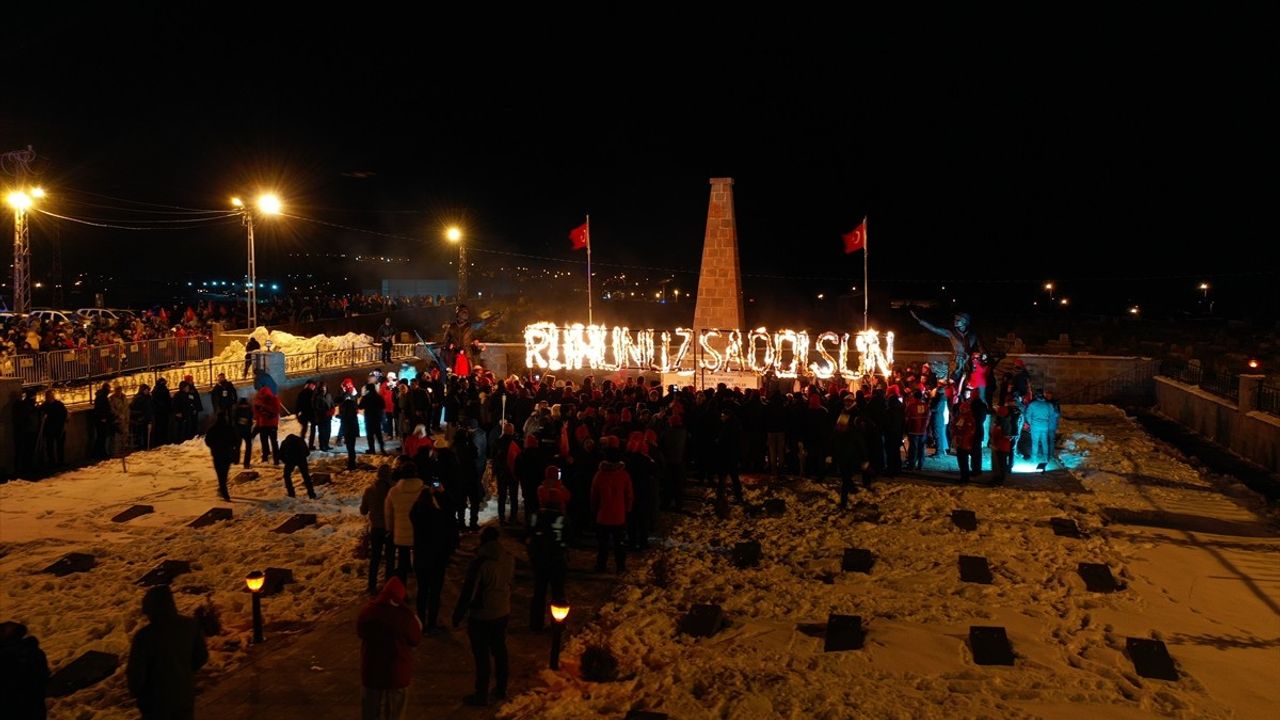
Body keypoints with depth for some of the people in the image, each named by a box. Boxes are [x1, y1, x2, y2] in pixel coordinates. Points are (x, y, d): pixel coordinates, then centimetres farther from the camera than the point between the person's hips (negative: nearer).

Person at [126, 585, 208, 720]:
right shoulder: (190, 625, -10)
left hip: (156, 700, -4)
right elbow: (201, 657, 1)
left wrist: (135, 691, 5)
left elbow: (136, 672, -16)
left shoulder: (144, 635, -25)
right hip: (185, 695, 4)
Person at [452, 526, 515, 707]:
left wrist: (458, 614, -10)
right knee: (499, 650, 20)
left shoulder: (480, 563, -25)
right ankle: (501, 689, 32)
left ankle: (481, 695, 15)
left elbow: (468, 591, -19)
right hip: (502, 612, 6)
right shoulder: (509, 560, -7)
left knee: (481, 655, 6)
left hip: (481, 616, -6)